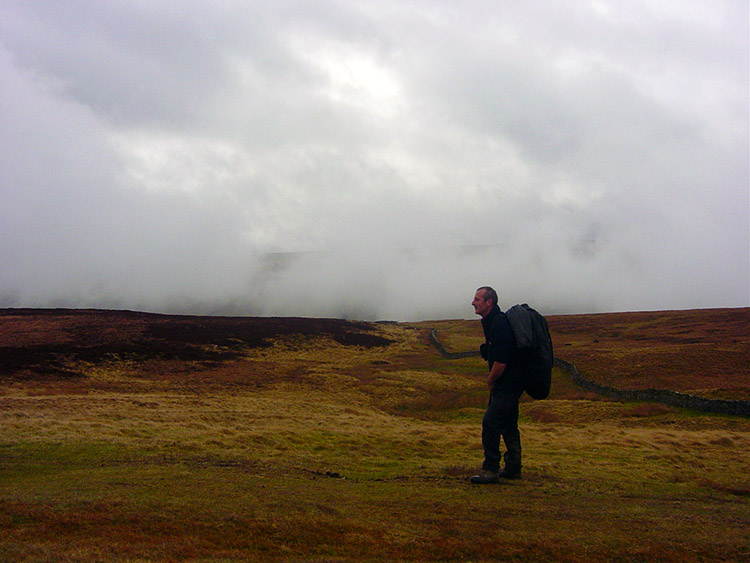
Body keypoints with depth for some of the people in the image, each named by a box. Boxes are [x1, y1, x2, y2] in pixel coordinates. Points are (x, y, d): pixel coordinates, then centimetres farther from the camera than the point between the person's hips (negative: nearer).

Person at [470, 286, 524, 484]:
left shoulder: (499, 324, -20)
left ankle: (490, 470, -8)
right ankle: (513, 469, 24)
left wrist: (491, 381, -10)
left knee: (490, 422, -12)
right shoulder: (492, 322, 13)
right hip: (509, 384, 11)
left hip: (508, 384, -11)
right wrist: (492, 380, 15)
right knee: (508, 425, 15)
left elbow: (500, 361, -25)